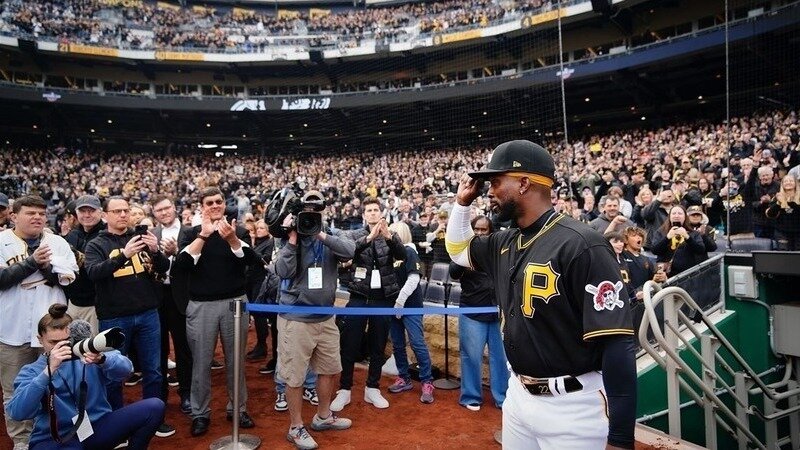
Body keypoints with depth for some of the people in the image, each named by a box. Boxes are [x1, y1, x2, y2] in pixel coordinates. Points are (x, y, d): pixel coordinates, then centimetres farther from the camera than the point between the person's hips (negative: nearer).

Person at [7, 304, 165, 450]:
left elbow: (125, 369, -15)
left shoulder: (89, 353, 2)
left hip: (97, 429, 2)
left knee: (155, 407, -18)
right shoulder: (31, 371, 3)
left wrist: (101, 360, -37)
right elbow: (17, 413, -16)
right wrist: (49, 370, -27)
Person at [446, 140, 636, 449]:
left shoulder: (581, 246, -20)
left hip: (572, 407, -7)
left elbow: (617, 344, -23)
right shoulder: (504, 244, 5)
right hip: (517, 395, 8)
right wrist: (463, 202, 9)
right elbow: (459, 249, 25)